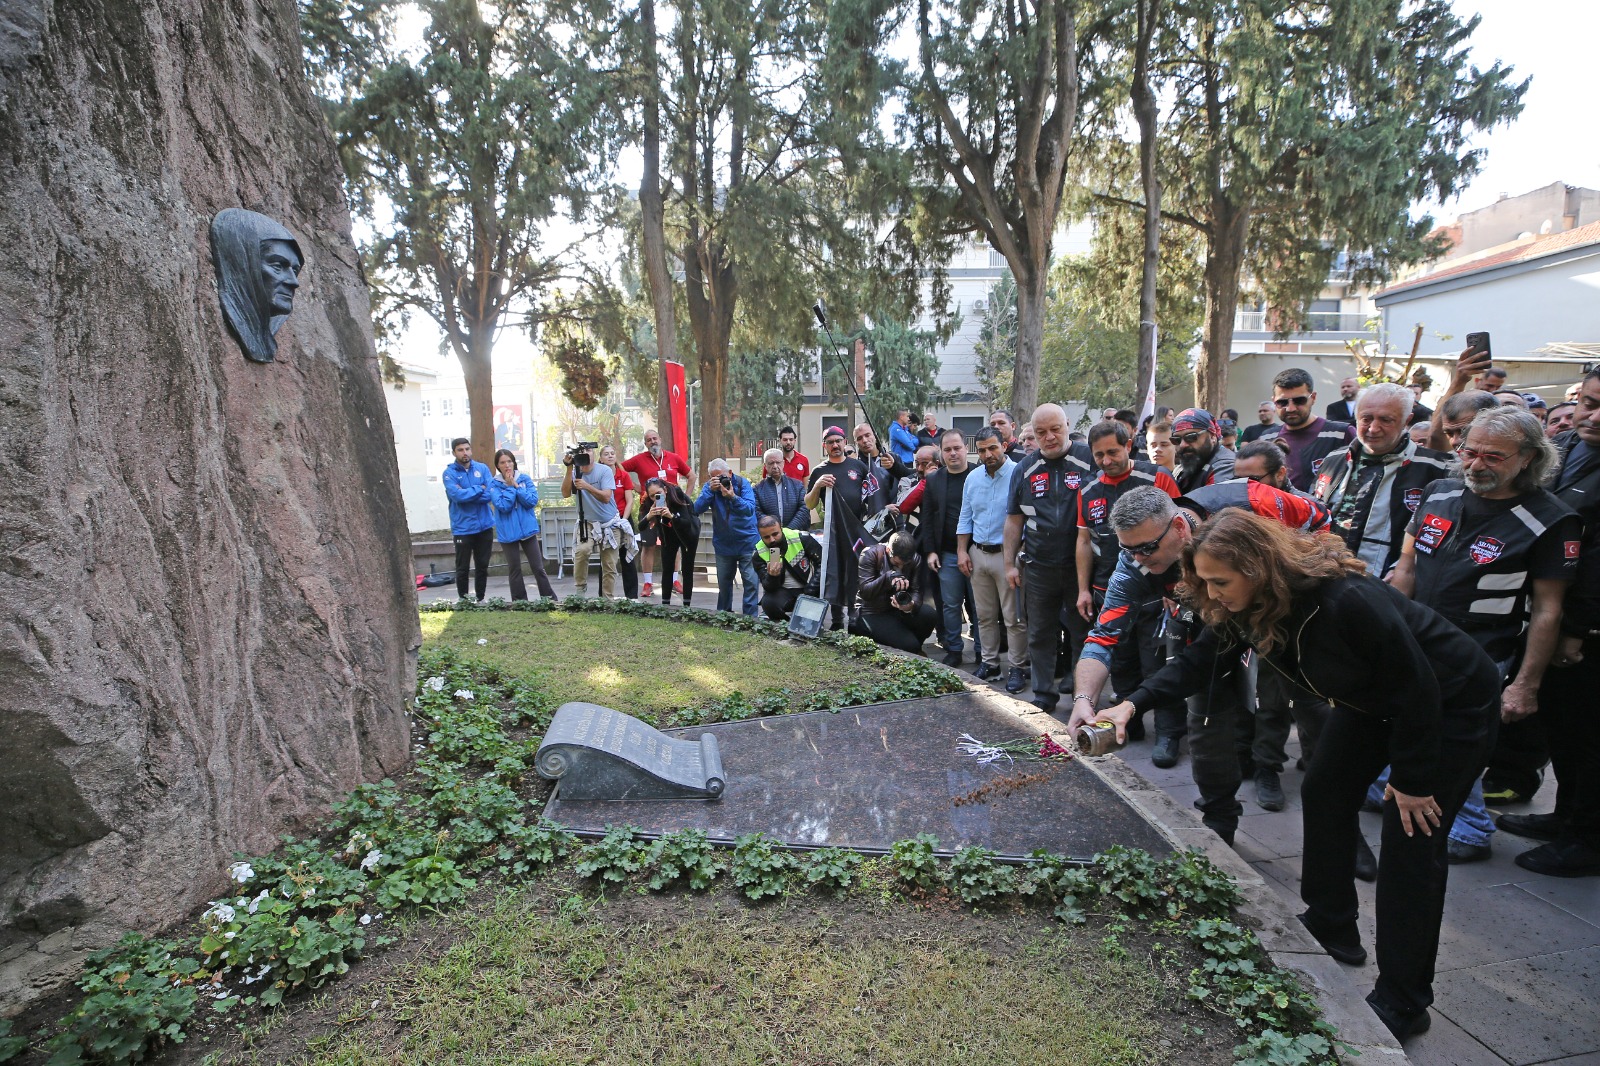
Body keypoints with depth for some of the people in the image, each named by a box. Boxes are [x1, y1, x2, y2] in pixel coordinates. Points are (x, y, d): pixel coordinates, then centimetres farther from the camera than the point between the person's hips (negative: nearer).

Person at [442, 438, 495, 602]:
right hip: (463, 528, -3)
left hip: (485, 526, 3)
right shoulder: (449, 473, -4)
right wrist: (479, 489, -11)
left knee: (482, 566, 12)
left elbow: (491, 492, -9)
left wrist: (467, 494, -15)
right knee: (462, 568, 6)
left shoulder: (482, 468, 5)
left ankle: (481, 599, 25)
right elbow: (458, 496, -20)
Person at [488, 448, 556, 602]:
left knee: (538, 567, 5)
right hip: (508, 532, -1)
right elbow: (503, 506, -17)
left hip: (527, 529, 1)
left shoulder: (525, 479, 1)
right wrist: (510, 487, -15)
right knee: (514, 570, 8)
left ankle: (551, 600, 13)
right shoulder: (494, 484, -4)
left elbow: (533, 501, -10)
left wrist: (516, 486, -13)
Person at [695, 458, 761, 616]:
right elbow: (697, 509, -16)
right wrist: (710, 490, -27)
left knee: (751, 582, -6)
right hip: (723, 544, 3)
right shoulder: (709, 486, -3)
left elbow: (750, 509, -21)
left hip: (747, 542, -2)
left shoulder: (742, 483, -9)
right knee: (724, 582, 13)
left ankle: (750, 616, 2)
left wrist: (733, 497, -36)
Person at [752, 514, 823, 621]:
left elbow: (822, 563, -12)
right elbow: (769, 588, -14)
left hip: (807, 589, 0)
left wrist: (809, 591, -20)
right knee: (768, 603, -34)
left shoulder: (801, 538, -14)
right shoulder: (759, 555, -9)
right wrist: (772, 576, -38)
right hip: (782, 592, 0)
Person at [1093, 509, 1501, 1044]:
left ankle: (1402, 1003, 5)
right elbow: (1200, 660, -11)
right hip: (1370, 699, 8)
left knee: (1411, 835, -8)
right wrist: (1133, 704, -26)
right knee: (1324, 794, 10)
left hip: (1452, 703, -8)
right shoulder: (1246, 605, -17)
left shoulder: (1347, 600, -39)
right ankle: (1331, 929, 28)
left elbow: (1417, 688, -29)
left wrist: (1413, 782, -17)